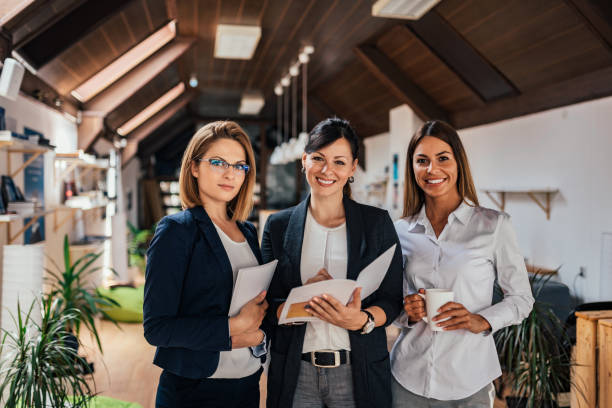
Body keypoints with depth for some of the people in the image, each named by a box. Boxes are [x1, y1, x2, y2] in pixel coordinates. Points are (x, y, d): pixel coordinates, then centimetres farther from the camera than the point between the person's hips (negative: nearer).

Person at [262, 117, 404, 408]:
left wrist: (362, 320, -20)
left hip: (358, 372, 0)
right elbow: (266, 307, 0)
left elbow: (392, 300, -1)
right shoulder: (278, 226, 2)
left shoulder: (378, 223, 0)